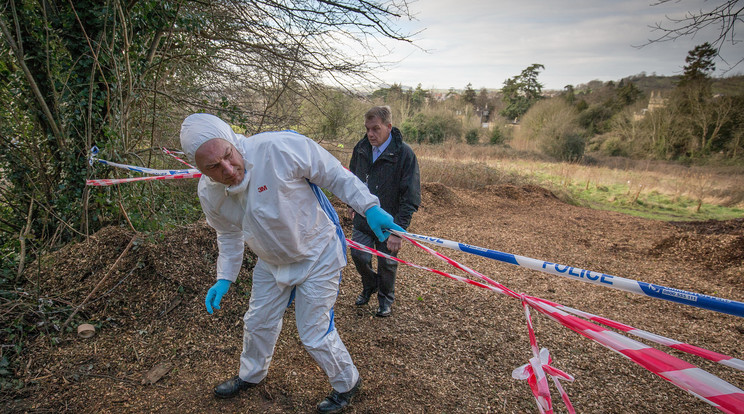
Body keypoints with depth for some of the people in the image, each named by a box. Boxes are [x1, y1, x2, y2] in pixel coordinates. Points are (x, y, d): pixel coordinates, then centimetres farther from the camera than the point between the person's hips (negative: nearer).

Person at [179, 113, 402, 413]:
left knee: (315, 334, 3)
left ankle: (347, 383, 34)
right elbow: (229, 234, 6)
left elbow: (334, 174, -22)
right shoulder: (209, 194, -13)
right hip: (272, 262, 6)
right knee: (258, 323, 22)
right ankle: (251, 375, 55)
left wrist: (369, 207, -23)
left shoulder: (279, 148, -34)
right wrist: (225, 278, 2)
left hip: (318, 255, -6)